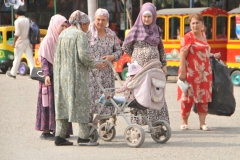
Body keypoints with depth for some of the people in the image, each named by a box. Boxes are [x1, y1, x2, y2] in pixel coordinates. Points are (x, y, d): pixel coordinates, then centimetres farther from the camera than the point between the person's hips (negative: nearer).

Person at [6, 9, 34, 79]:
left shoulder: (17, 21, -10)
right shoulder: (28, 20, 8)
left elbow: (17, 33, -17)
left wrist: (14, 42, -11)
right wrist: (31, 41, 14)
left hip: (20, 42, -5)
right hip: (28, 42, 5)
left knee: (17, 58, 5)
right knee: (30, 58, 2)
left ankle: (13, 73, 15)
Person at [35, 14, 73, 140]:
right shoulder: (48, 40, -8)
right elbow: (44, 59, -12)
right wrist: (46, 75, -22)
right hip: (51, 76, -7)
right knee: (50, 103, -6)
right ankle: (45, 131, -2)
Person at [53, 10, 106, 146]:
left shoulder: (63, 34, 14)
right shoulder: (80, 34, -10)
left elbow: (57, 56, 17)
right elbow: (83, 55, -18)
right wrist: (95, 65, -5)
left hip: (62, 74, 8)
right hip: (77, 74, -8)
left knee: (63, 104, 8)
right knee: (81, 104, -2)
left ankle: (59, 136, 7)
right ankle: (83, 137, -1)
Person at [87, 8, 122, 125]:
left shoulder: (112, 35, 11)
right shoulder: (88, 34, 0)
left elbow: (119, 51, 14)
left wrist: (112, 57, -6)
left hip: (107, 73, 4)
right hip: (91, 72, -4)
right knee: (90, 97, -8)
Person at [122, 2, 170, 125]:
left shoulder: (156, 29, 9)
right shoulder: (136, 30, -1)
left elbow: (161, 48, 16)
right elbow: (125, 47, 5)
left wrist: (164, 64, 11)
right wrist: (137, 57, 9)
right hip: (140, 67, -3)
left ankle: (158, 122, 2)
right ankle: (137, 122, 0)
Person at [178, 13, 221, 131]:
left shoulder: (203, 35, 13)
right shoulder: (188, 37, -9)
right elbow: (182, 55, -15)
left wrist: (213, 55, 13)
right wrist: (182, 71, -21)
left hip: (204, 72, 7)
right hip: (191, 72, -6)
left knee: (204, 98, 6)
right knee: (188, 97, -1)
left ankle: (202, 123, 11)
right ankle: (184, 122, 11)